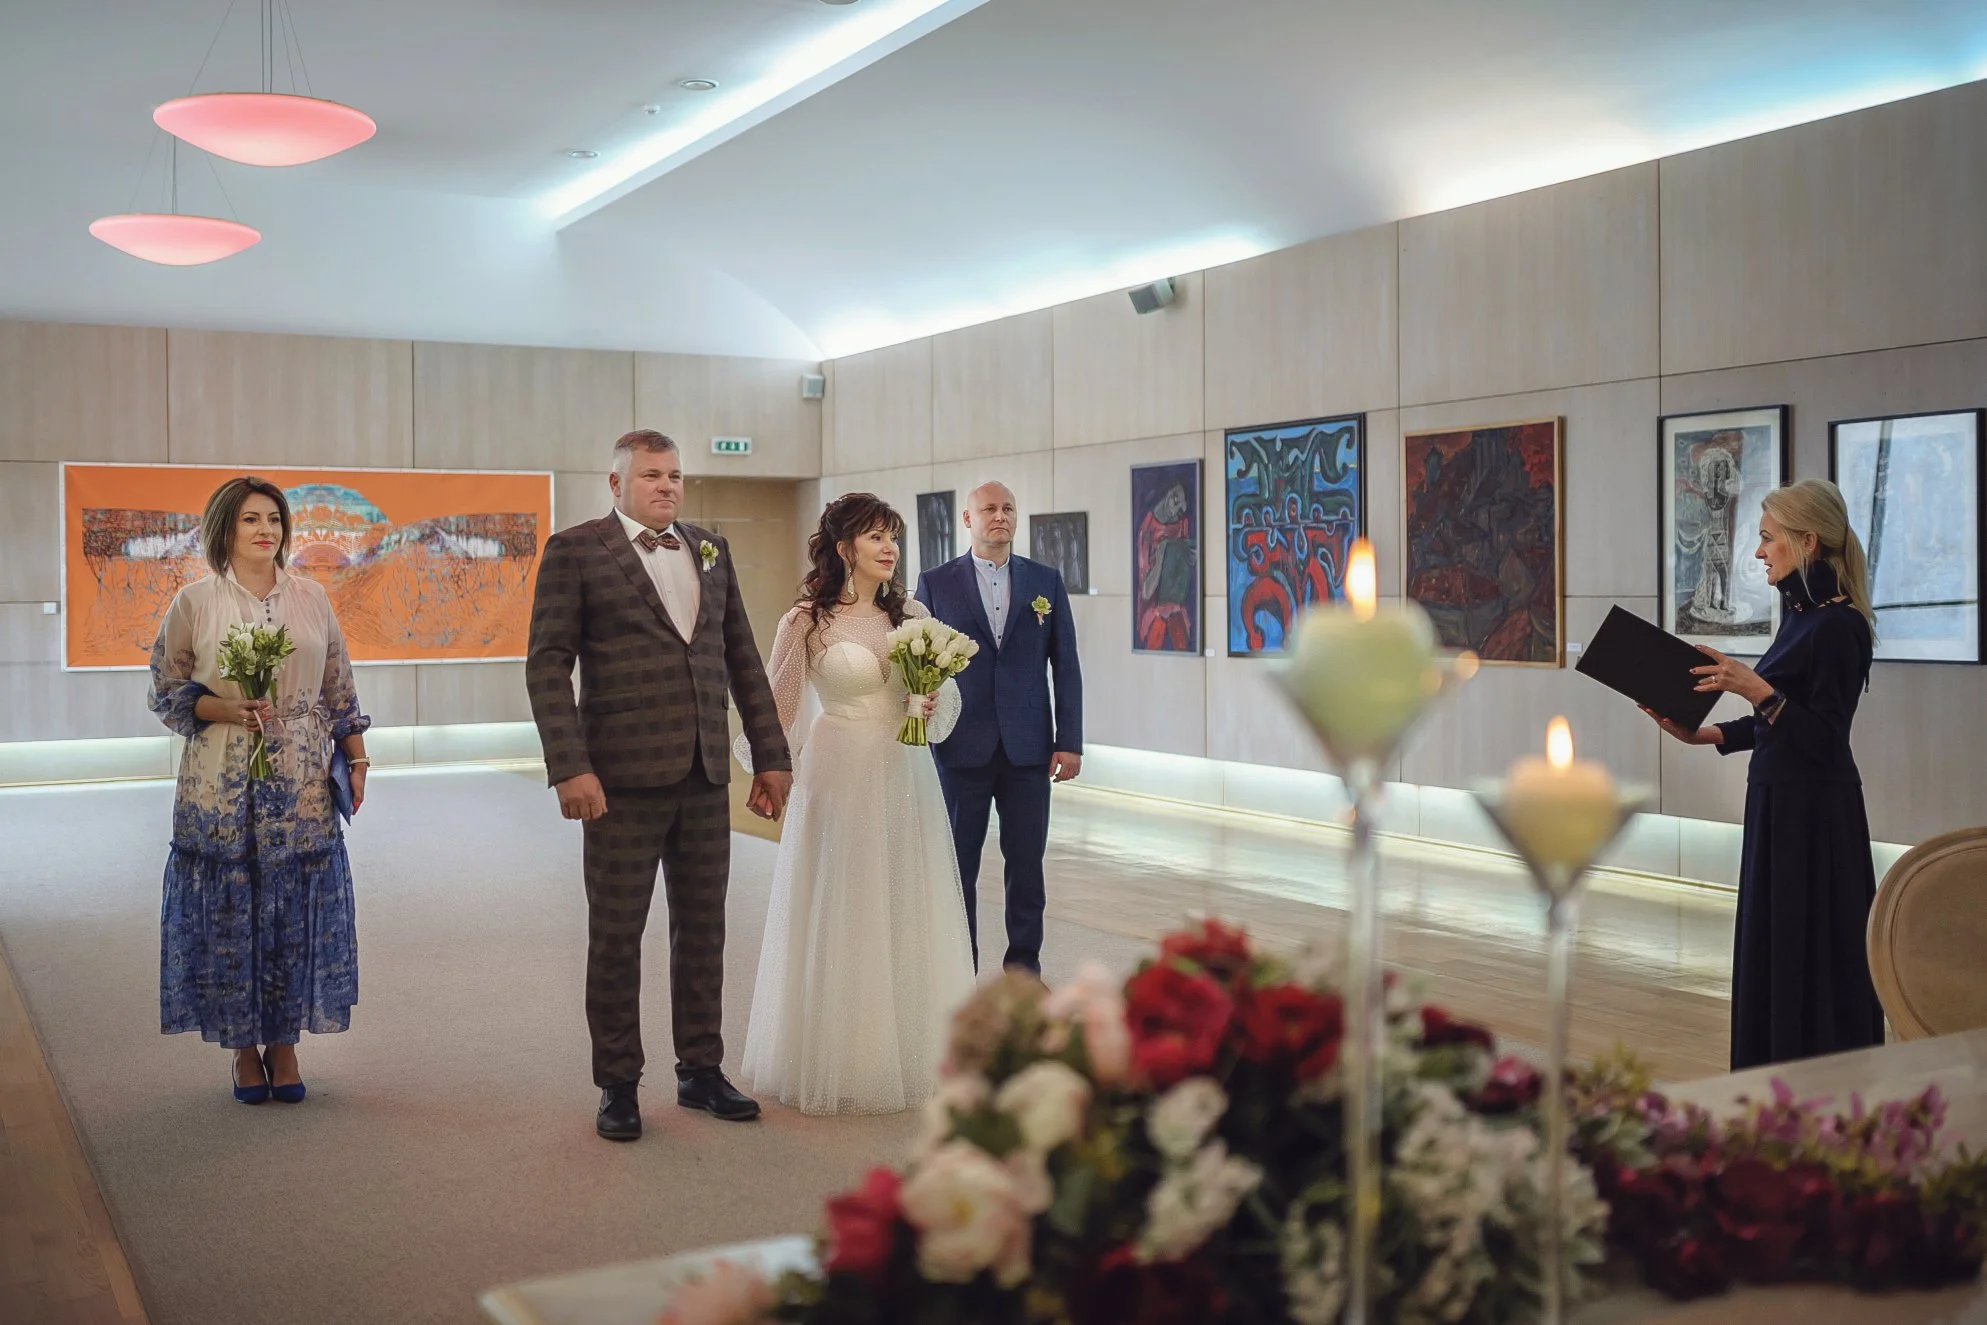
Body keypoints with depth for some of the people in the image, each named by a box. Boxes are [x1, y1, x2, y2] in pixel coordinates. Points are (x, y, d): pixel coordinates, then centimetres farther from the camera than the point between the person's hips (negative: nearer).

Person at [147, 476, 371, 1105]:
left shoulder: (311, 598, 7)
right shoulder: (194, 602, 1)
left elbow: (339, 688, 12)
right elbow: (167, 692, 3)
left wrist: (355, 758, 7)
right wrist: (226, 710, -13)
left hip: (303, 787, 2)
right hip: (222, 787, -2)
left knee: (296, 911, 3)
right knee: (229, 911, 2)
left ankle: (283, 1043, 16)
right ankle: (244, 1048, 16)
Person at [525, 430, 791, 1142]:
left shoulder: (710, 550, 13)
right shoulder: (574, 550, -3)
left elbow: (742, 657, 14)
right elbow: (547, 664, -7)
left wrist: (770, 754, 10)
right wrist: (569, 767, -16)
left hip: (705, 776, 5)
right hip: (623, 777, -4)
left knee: (703, 929, 12)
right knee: (616, 936, 5)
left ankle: (701, 1071, 25)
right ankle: (618, 1087, 18)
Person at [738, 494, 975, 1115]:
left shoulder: (912, 615, 7)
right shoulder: (806, 621, -4)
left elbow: (947, 694, 11)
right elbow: (777, 708, 1)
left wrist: (933, 702, -10)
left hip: (906, 776, 4)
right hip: (841, 776, -4)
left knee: (906, 912, 9)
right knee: (840, 915, 2)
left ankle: (911, 1052, 22)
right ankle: (838, 1060, 16)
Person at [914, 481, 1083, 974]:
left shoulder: (1046, 581, 7)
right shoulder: (935, 583, 3)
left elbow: (1065, 666, 5)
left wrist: (1070, 742, -1)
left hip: (1028, 748, 1)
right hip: (961, 748, -1)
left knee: (1027, 862, 7)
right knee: (958, 864, 6)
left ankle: (1024, 965, 20)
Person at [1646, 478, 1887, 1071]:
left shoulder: (1839, 625, -16)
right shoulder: (1801, 614, 11)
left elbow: (1823, 737, -20)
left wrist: (1757, 689, -29)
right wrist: (1707, 735, 8)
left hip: (1815, 813, -9)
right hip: (1777, 800, 10)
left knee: (1808, 957, -1)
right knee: (1769, 951, 15)